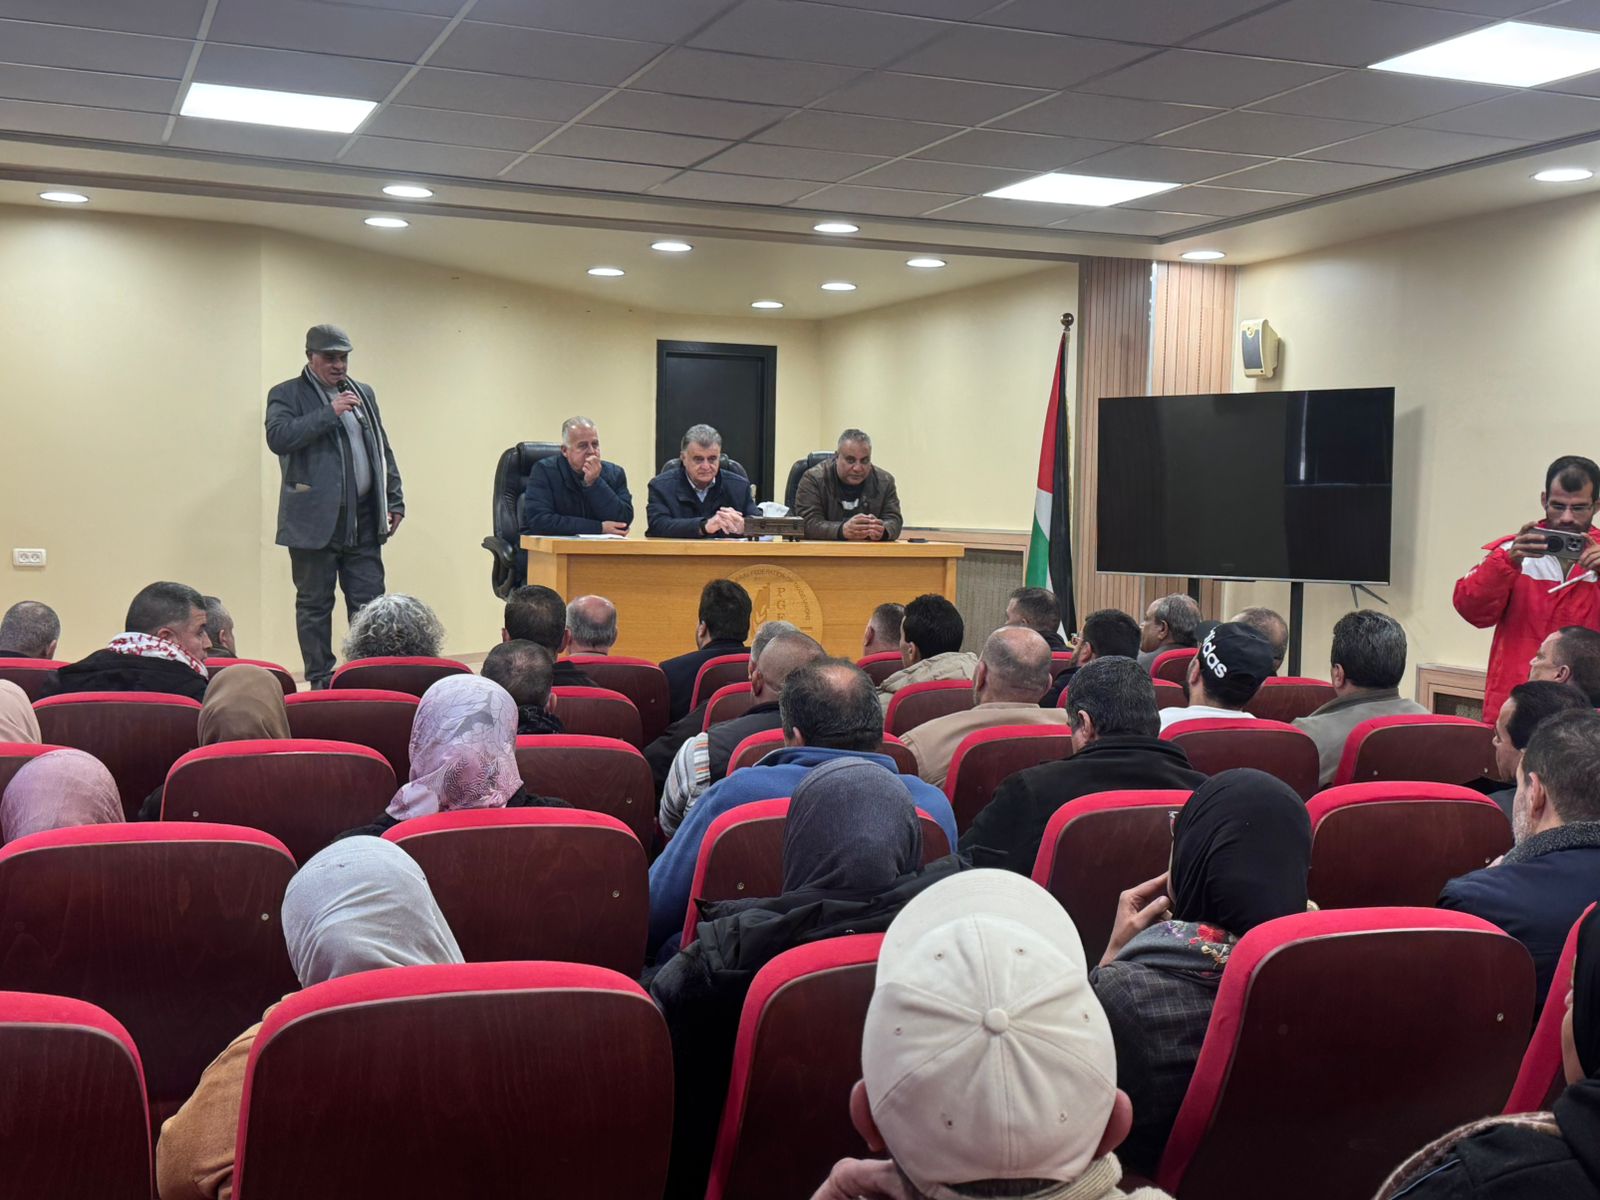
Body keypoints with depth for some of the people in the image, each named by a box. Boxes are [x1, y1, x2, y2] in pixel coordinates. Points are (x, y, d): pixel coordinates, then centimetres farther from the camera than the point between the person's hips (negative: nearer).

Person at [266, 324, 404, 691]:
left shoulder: (364, 394, 17)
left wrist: (395, 501, 11)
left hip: (363, 522, 4)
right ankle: (320, 681, 11)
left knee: (370, 605, 3)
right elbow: (278, 437, -17)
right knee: (314, 606, 3)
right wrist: (329, 413, -18)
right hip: (315, 521, -4)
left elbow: (382, 451, 18)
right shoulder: (286, 395, 0)